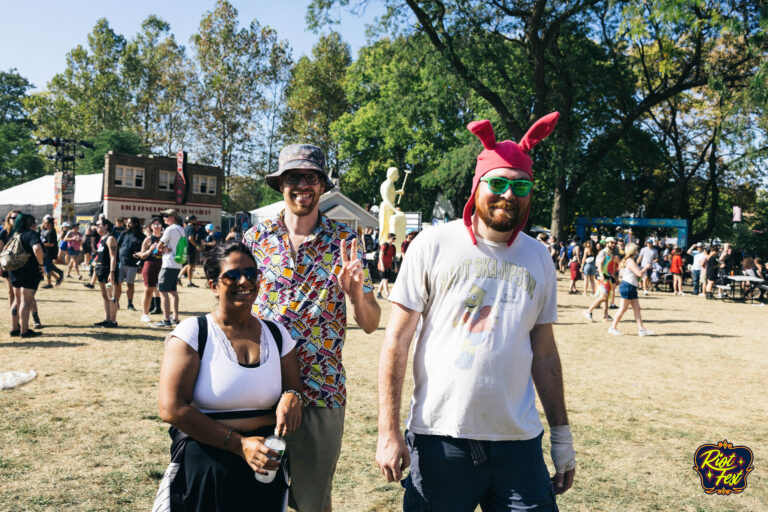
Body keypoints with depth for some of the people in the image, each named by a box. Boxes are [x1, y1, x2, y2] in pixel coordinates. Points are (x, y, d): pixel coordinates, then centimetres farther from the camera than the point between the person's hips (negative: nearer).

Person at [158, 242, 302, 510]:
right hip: (206, 460, -3)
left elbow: (294, 386, 13)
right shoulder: (191, 333, -6)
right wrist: (239, 443, -19)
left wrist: (292, 397, -14)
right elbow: (171, 409, -14)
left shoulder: (277, 334, 7)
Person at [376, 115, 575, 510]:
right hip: (440, 438, -3)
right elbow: (397, 340, -5)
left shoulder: (538, 258, 7)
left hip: (519, 440, 3)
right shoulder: (434, 245, -4)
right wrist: (388, 432, -9)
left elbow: (543, 352, 13)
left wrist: (562, 435, 12)